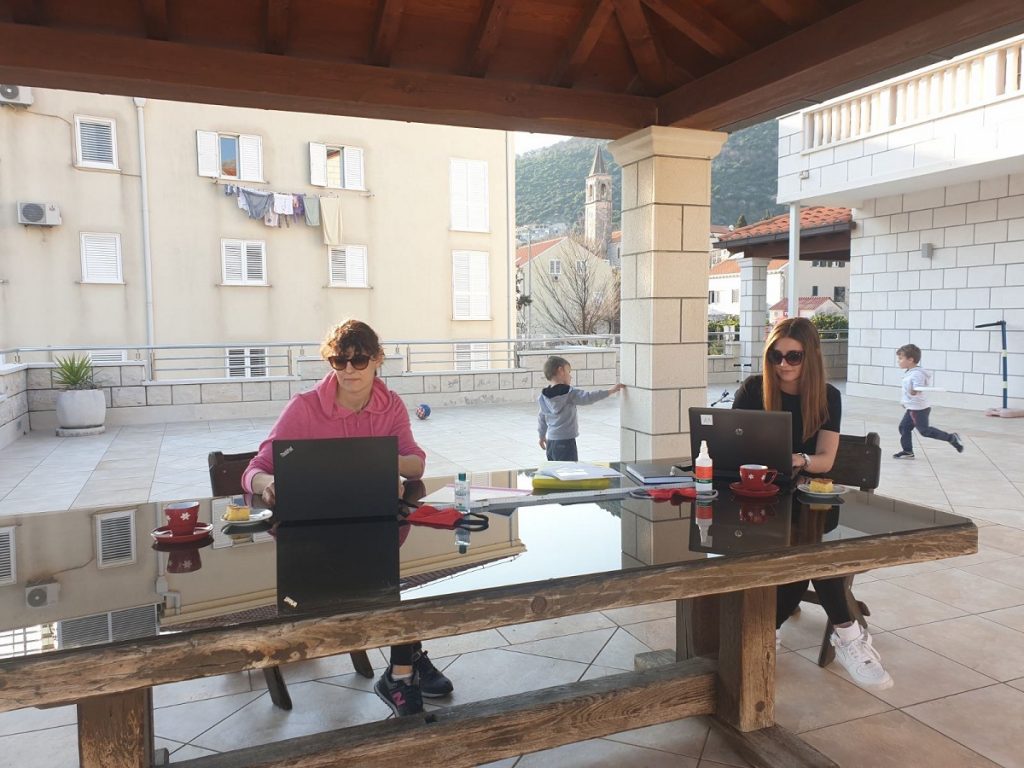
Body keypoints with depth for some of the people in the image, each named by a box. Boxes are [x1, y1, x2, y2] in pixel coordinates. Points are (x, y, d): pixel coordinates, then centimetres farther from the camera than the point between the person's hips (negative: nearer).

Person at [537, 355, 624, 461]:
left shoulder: (543, 396, 7)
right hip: (565, 441, -8)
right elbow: (588, 397, -20)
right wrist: (610, 391, -13)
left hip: (550, 441, 8)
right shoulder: (569, 393, -14)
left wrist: (542, 436, 31)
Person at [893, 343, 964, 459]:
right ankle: (907, 451, 14)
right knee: (904, 427, 9)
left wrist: (914, 391, -50)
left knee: (925, 431, -2)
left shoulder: (916, 374, -21)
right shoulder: (910, 373, 11)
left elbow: (918, 389, -30)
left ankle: (951, 438, 9)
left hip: (919, 409, -10)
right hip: (912, 408, 10)